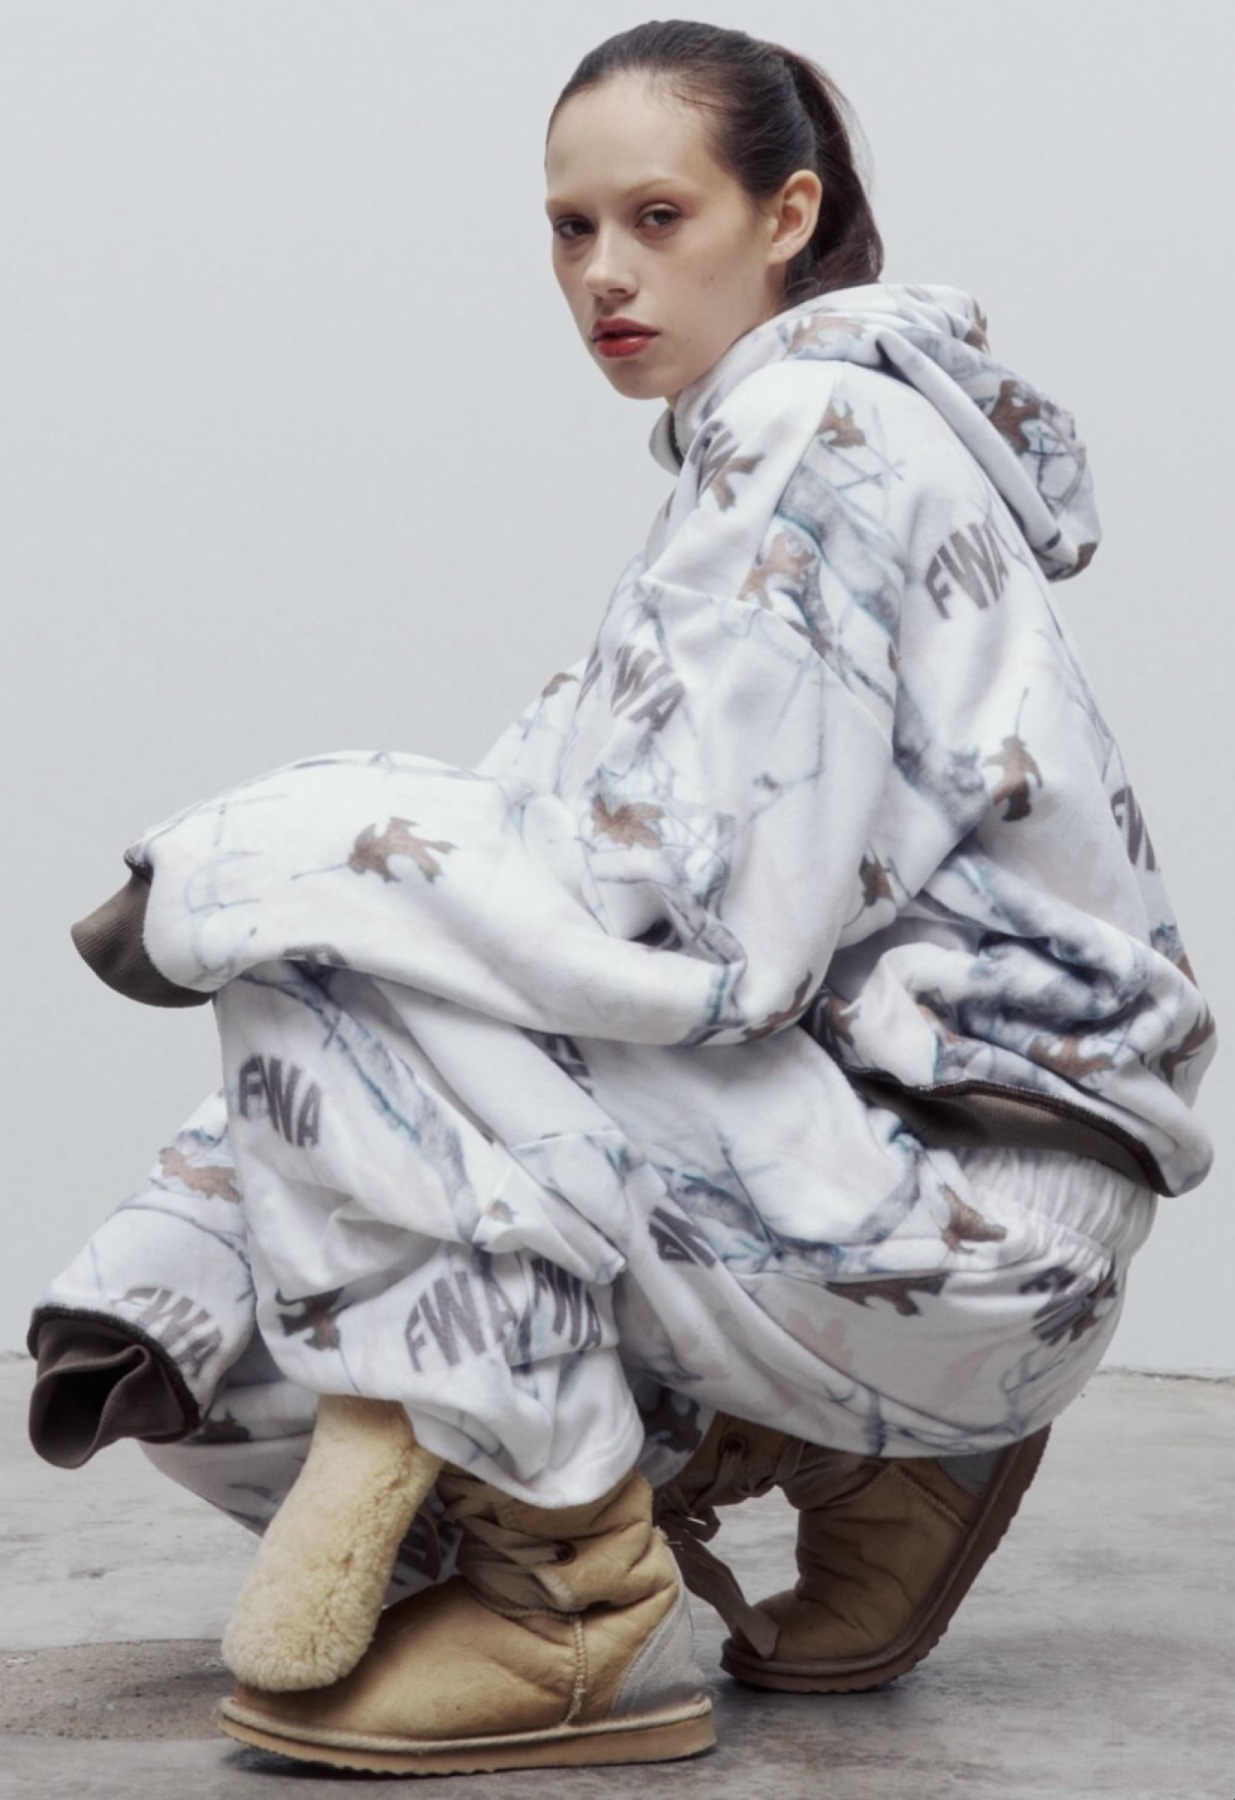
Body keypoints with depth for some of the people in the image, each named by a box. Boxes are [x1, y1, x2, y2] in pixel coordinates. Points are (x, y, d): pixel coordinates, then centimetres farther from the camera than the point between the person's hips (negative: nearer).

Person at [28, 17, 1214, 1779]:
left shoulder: (823, 430, -11)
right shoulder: (762, 448, 18)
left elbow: (691, 921, -23)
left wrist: (212, 883, -14)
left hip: (965, 1202, -9)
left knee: (313, 893, -19)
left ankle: (580, 1605, -14)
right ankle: (852, 1455, 9)